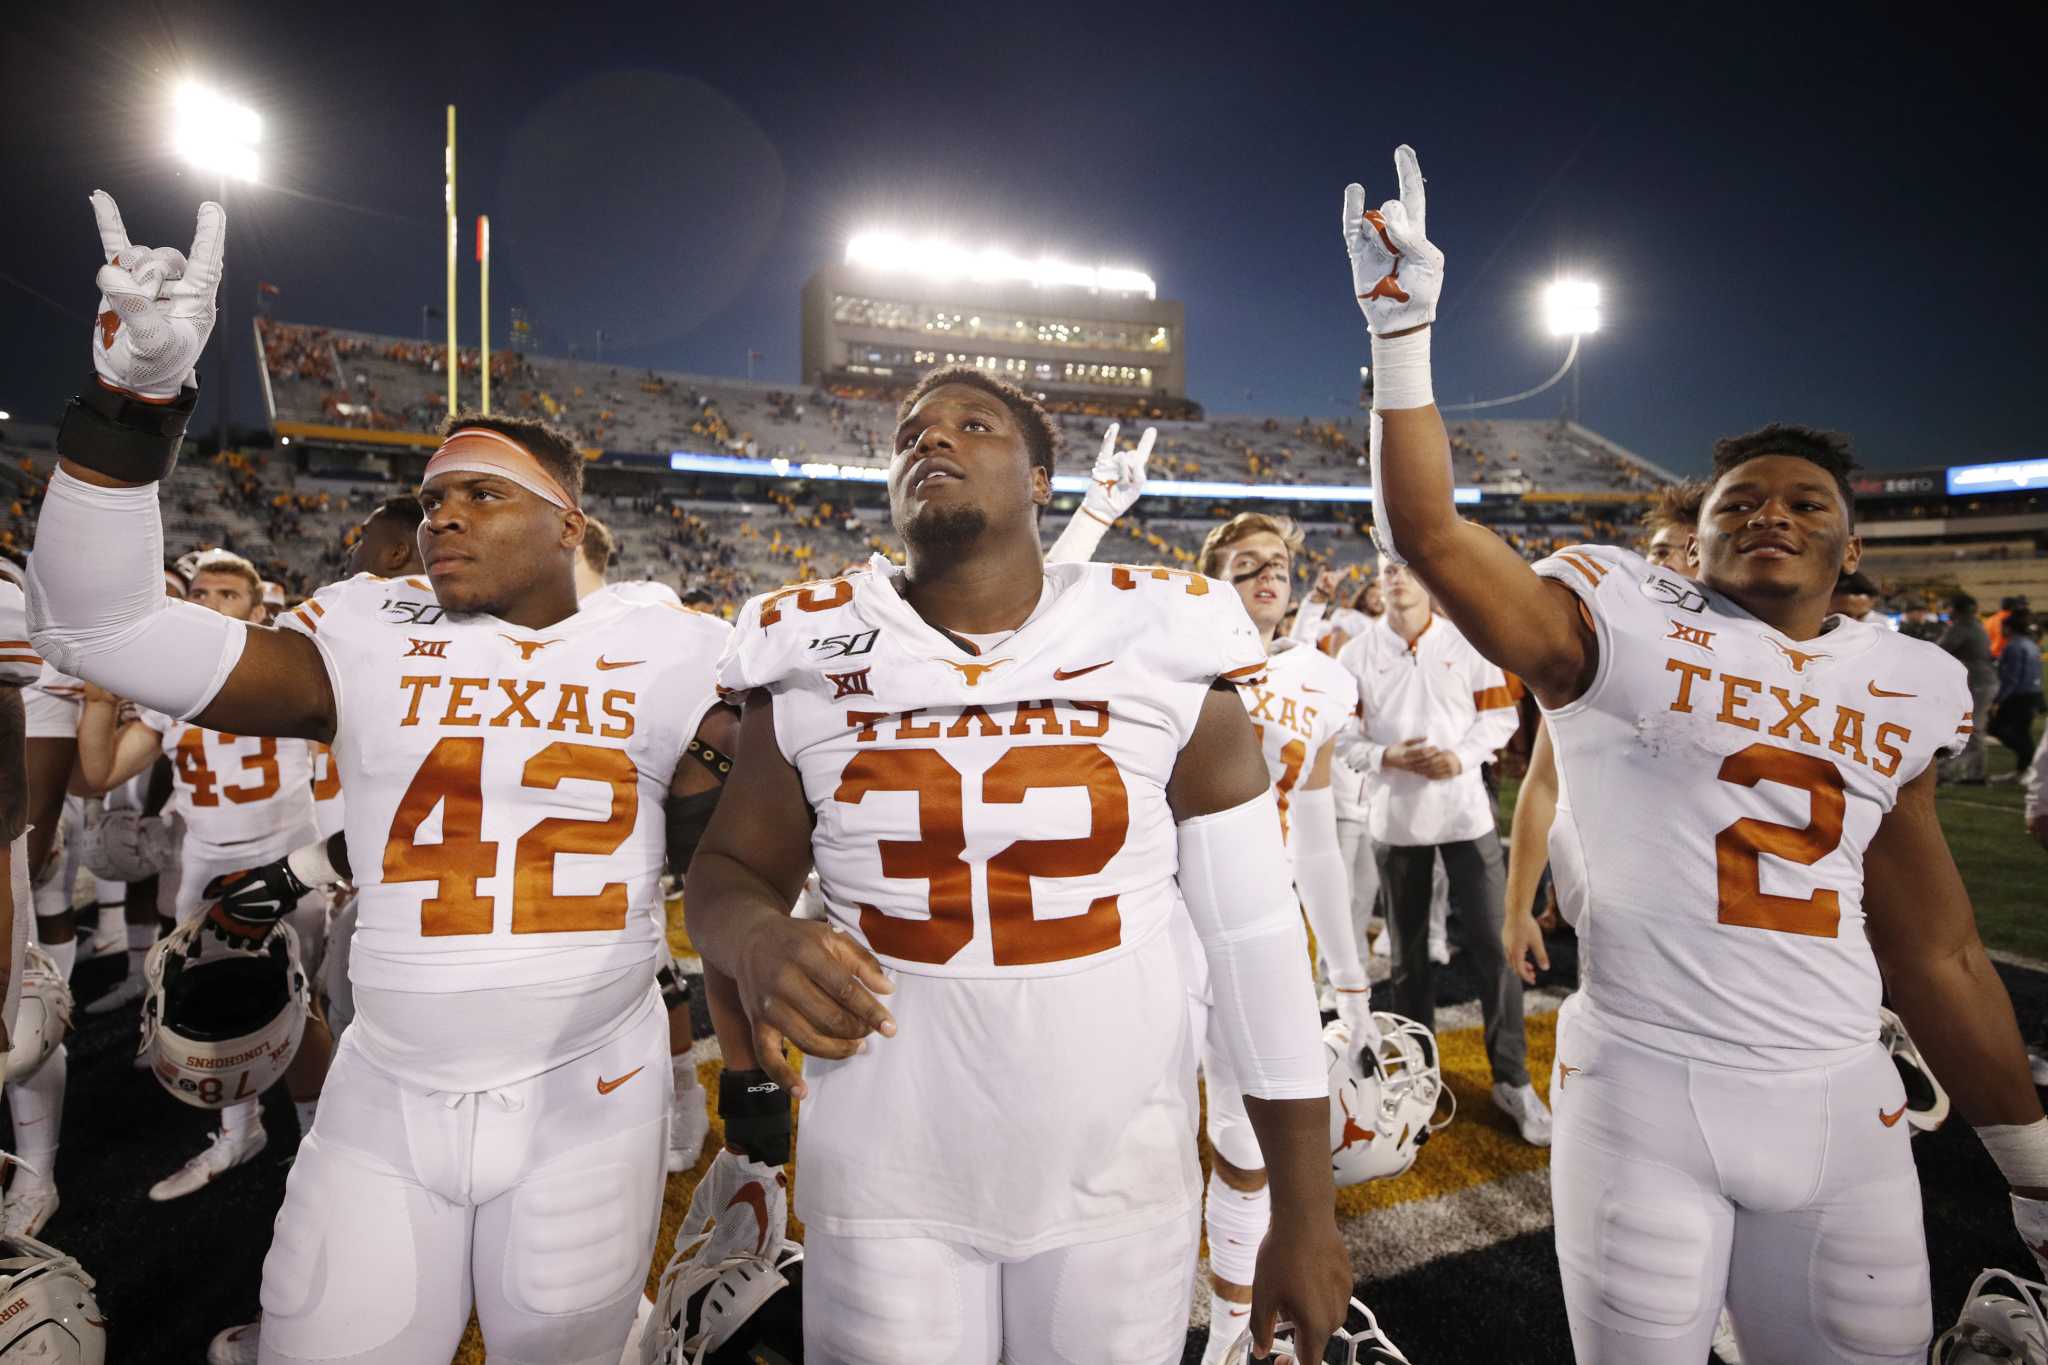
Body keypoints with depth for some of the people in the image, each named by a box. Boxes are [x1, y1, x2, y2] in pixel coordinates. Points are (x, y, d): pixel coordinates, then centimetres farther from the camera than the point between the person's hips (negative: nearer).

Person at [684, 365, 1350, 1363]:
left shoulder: (1163, 656, -8)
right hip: (884, 1179, 1)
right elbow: (729, 870, 7)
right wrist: (757, 945, -18)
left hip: (1117, 1176, 0)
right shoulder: (812, 668, -4)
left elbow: (1258, 941, -4)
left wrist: (1304, 1216, 0)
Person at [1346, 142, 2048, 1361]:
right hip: (1646, 1091, -4)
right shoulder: (1629, 627, -6)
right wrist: (1404, 332, -23)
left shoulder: (1907, 689, 9)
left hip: (1844, 1106, 5)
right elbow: (1429, 534, -19)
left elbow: (1936, 953, 15)